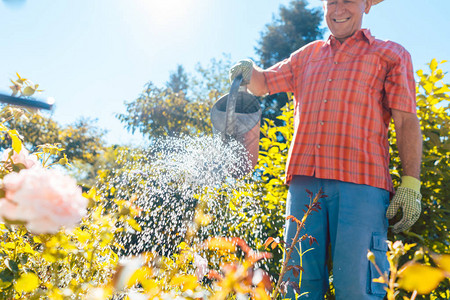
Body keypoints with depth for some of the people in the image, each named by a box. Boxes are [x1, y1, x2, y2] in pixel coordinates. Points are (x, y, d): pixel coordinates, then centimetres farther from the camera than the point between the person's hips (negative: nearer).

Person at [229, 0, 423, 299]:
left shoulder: (391, 54, 14)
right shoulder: (307, 56, 25)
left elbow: (407, 122, 5)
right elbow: (262, 84, 32)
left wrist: (411, 184, -6)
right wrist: (249, 70, 7)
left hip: (360, 184, -3)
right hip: (305, 181, 4)